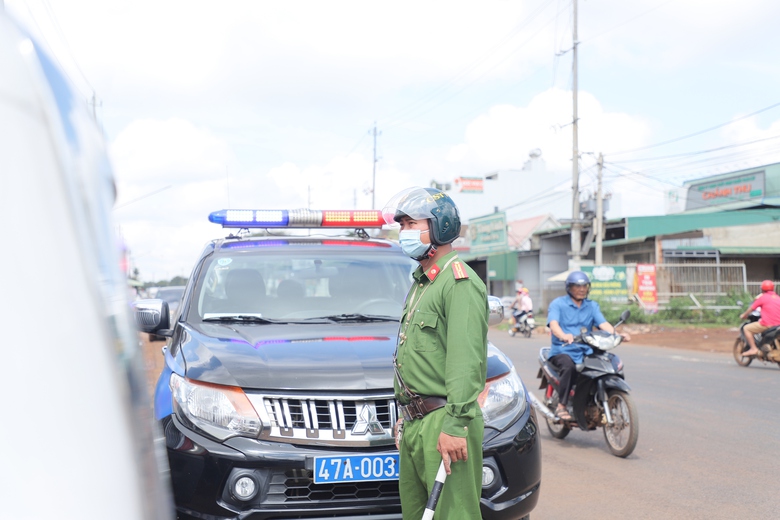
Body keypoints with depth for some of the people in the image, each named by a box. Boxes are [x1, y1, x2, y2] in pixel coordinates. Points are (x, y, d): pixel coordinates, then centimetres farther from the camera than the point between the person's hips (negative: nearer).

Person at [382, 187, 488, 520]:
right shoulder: (420, 283, 20)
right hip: (414, 424, 10)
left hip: (443, 421, -10)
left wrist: (456, 424, -24)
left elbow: (465, 360, -20)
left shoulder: (459, 282, -12)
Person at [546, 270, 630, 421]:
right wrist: (563, 336, -39)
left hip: (587, 351, 4)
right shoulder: (558, 304, 2)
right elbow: (553, 324, -16)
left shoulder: (592, 306, 17)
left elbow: (603, 324, 1)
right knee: (569, 366, -37)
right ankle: (562, 406, -24)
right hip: (563, 351, -4)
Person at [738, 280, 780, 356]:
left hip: (767, 324, -7)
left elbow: (751, 308, 6)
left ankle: (753, 349, -2)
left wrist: (743, 315, 23)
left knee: (747, 328, 6)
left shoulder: (762, 297, -2)